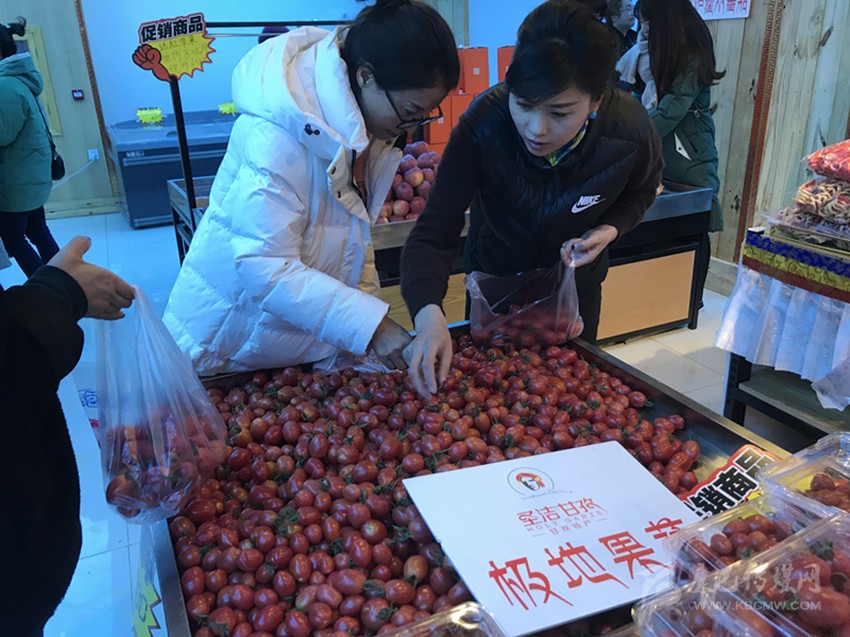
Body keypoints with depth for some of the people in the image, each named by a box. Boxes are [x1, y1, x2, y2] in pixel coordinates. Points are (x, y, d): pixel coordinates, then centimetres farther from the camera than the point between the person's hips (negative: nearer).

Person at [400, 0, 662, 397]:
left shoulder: (630, 131, -29)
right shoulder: (484, 122, -35)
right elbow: (434, 234, -37)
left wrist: (611, 229, -24)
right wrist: (428, 317, -54)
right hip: (494, 279, -1)